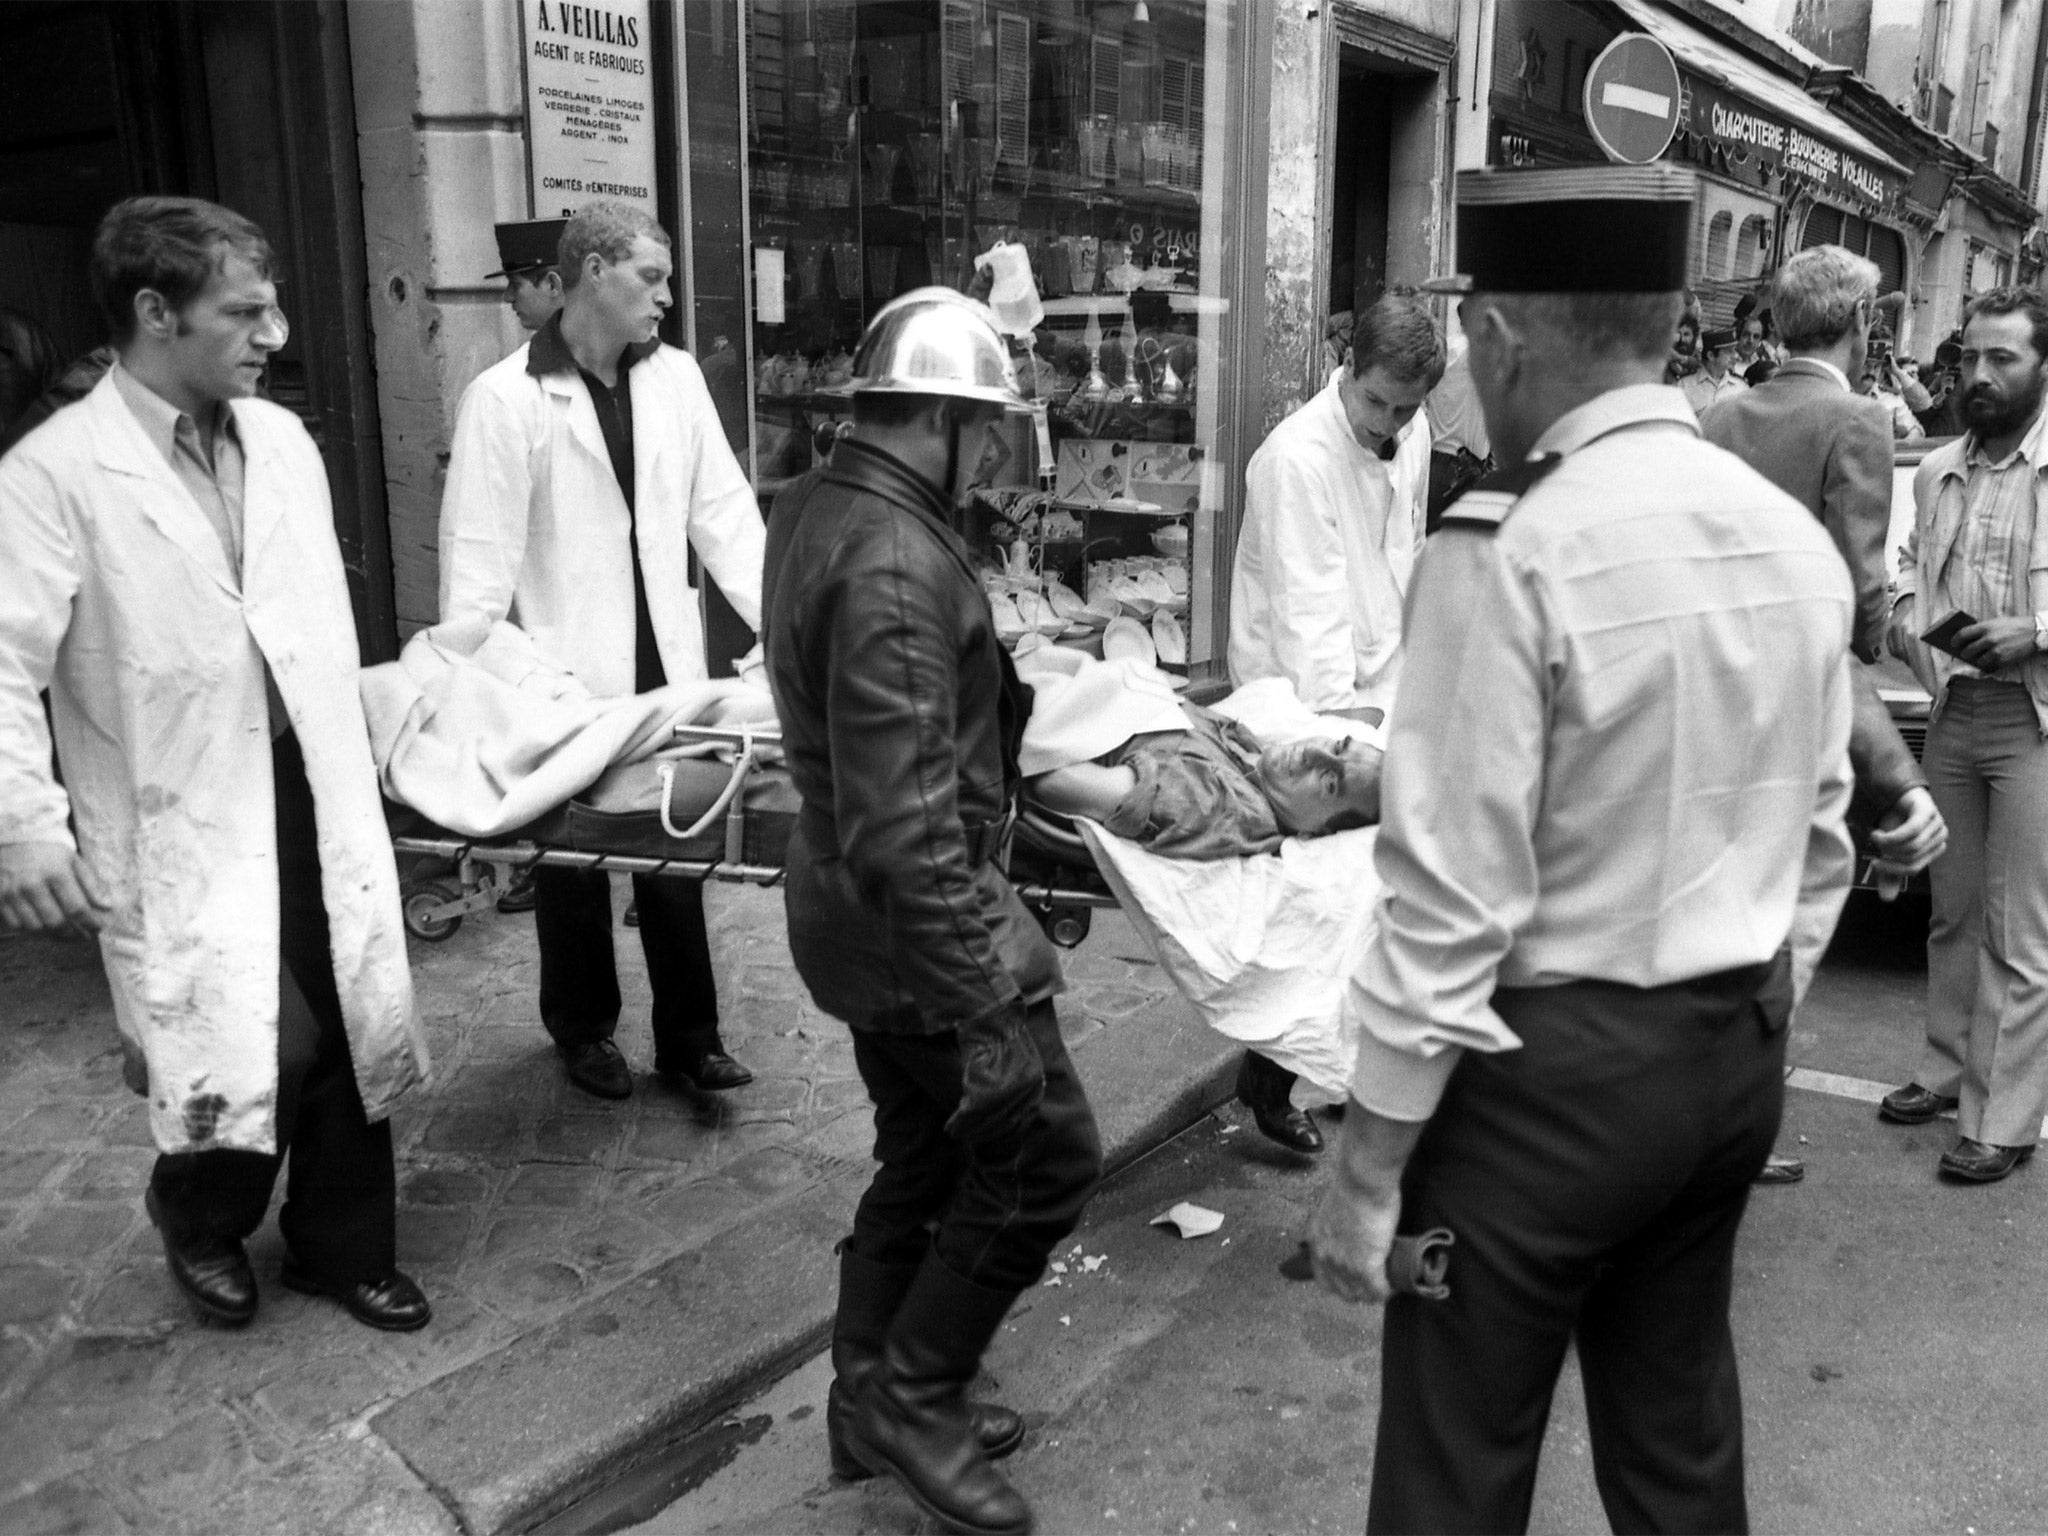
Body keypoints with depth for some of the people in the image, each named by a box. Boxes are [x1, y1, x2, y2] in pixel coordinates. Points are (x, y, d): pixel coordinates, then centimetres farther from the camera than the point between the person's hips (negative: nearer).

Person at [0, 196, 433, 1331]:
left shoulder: (282, 440, 8)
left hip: (313, 795, 5)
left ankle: (344, 1250, 33)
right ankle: (198, 1211, 26)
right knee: (257, 1047, -9)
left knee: (344, 1032, 10)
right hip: (186, 825, -5)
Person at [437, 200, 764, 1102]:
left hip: (666, 668, 4)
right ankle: (584, 1030, 32)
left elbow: (723, 512, 4)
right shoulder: (505, 398, -9)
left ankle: (689, 1037, 23)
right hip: (563, 680, -3)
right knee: (572, 859, 13)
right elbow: (479, 557, -11)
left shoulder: (675, 378, 5)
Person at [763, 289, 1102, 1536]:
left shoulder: (819, 507, 5)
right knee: (1049, 1152, 3)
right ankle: (913, 1397, 18)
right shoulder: (895, 564, -26)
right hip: (910, 917, -10)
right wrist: (984, 998, -27)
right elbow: (903, 822, -30)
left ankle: (876, 1396, 36)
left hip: (860, 905, 10)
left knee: (926, 1151, 21)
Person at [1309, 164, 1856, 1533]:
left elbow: (1451, 904, -21)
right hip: (1736, 1060, 8)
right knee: (1681, 1425, 25)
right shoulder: (1801, 541, 3)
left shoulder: (1509, 553, -20)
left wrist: (1368, 1170, -12)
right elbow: (1819, 848, 10)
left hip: (1552, 1071, -7)